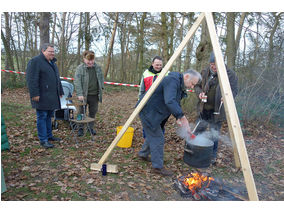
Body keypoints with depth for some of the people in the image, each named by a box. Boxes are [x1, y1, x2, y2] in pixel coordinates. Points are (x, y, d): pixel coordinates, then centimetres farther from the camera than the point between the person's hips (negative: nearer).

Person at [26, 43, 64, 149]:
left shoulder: (52, 62, 19)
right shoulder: (35, 61, -9)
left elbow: (57, 78, 26)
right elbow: (32, 80, -16)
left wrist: (60, 91, 23)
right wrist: (35, 94, -21)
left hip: (52, 97, 8)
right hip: (42, 97, -8)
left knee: (49, 116, 16)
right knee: (42, 117, -2)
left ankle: (49, 136, 27)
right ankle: (43, 140, 5)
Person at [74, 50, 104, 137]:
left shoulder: (97, 67, 6)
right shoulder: (80, 68, -7)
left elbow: (101, 78, 18)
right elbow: (77, 82, -13)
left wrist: (101, 88, 8)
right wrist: (80, 94, -21)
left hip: (94, 95, 4)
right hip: (84, 95, -3)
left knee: (93, 112, 12)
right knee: (82, 112, 6)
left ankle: (91, 127, 27)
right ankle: (81, 128, 19)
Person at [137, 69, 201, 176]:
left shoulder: (180, 86, 10)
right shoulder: (172, 80, -23)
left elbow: (176, 104, 14)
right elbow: (169, 102, -36)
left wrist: (178, 118, -1)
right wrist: (182, 117, -36)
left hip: (153, 111, 10)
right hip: (148, 110, -10)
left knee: (152, 134, 23)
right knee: (157, 138, -4)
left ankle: (143, 154, 43)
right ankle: (158, 167, 8)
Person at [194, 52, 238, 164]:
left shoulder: (230, 74, -6)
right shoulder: (204, 73, 5)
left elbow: (234, 91, -5)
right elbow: (197, 86, 11)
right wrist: (199, 93, -10)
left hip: (217, 111, -3)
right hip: (203, 110, 4)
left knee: (214, 136, 7)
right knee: (197, 132, 11)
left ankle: (213, 157, 27)